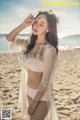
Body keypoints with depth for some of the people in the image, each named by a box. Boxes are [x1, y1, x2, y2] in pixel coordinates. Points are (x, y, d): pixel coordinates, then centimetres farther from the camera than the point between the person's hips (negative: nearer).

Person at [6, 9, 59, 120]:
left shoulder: (49, 49, -22)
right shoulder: (29, 43, -1)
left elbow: (45, 81, -21)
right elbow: (9, 38, 0)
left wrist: (34, 102, -18)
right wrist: (24, 24, -14)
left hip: (41, 95, -6)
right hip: (29, 91, 7)